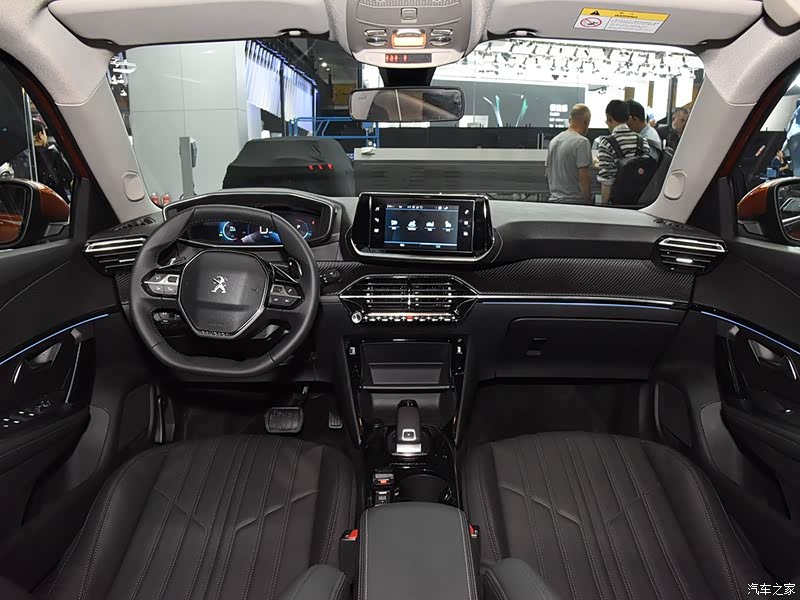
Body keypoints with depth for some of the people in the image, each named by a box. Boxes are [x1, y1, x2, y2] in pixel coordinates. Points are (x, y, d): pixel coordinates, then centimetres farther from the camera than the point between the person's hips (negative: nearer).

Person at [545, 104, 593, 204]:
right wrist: (588, 199, -8)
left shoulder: (554, 140, 11)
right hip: (575, 201, -7)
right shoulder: (582, 142, -12)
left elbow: (547, 171, 17)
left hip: (554, 199, 7)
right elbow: (583, 176, -17)